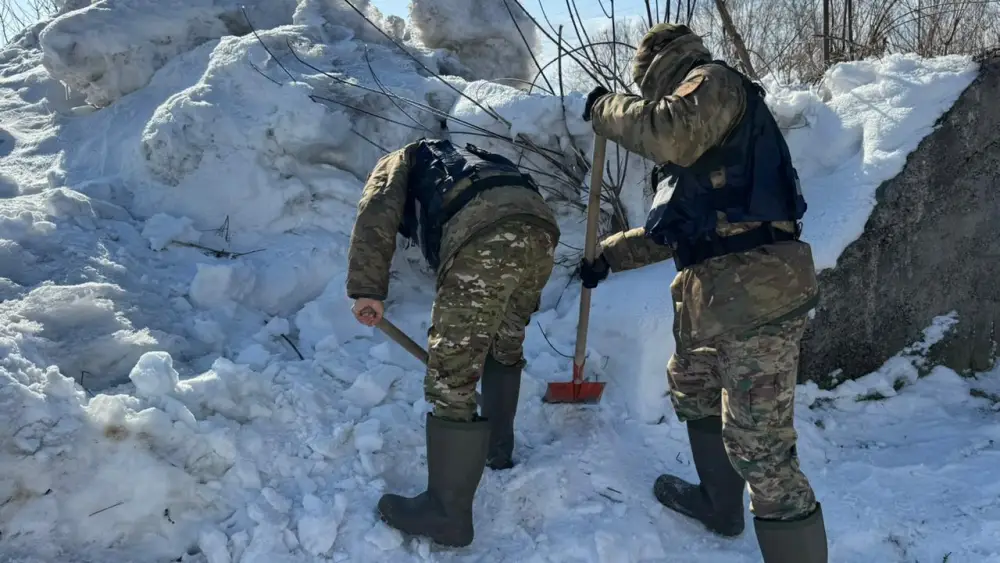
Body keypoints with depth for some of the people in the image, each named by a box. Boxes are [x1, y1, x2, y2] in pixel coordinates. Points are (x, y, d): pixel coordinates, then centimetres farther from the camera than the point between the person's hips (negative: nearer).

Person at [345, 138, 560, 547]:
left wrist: (367, 288, 1)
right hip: (540, 224, 8)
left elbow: (377, 212, 4)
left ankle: (447, 514, 7)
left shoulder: (400, 162, 29)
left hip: (485, 235, -7)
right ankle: (497, 450, 45)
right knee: (505, 346, 30)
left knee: (451, 375, 0)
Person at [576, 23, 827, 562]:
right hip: (713, 290, 11)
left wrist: (607, 108, -7)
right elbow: (673, 226, 32)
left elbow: (673, 134, -25)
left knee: (757, 445, -11)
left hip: (758, 288, -11)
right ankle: (719, 504, 46)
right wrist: (609, 254, 35)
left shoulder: (715, 82, -1)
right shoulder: (698, 131, 27)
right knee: (692, 392, 28)